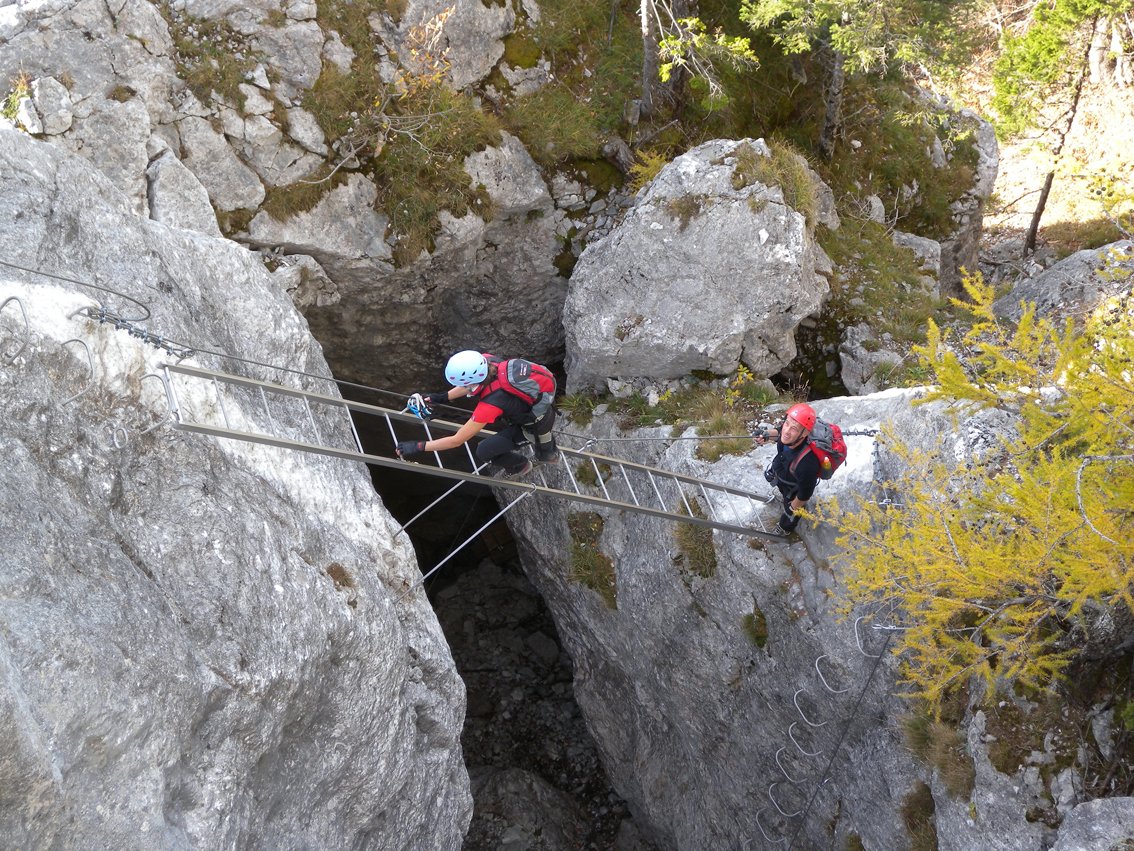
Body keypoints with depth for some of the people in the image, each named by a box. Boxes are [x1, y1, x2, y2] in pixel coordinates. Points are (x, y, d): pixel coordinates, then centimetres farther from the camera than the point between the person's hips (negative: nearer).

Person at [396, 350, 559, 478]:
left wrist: (418, 446, -22)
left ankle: (519, 465, 23)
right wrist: (443, 397, 0)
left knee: (483, 452, -7)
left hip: (538, 424, -7)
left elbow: (457, 440, -27)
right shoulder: (487, 361, -21)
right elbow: (472, 383, 5)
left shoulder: (490, 405, -37)